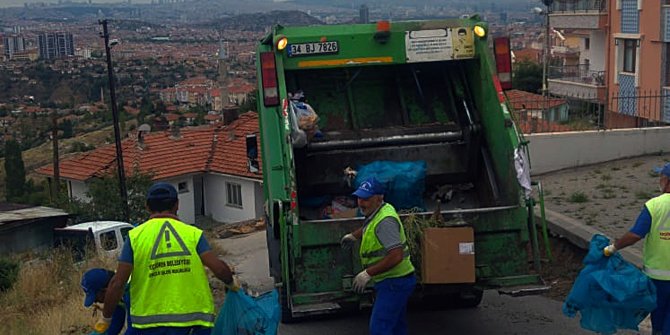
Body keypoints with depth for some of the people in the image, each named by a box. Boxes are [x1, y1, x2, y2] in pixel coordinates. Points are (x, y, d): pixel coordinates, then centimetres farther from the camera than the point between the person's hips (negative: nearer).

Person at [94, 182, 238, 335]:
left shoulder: (135, 236, -1)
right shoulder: (193, 233, 0)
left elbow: (117, 283, -5)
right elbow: (219, 268, -8)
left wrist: (106, 318, 7)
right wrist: (231, 283, 14)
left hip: (150, 322, 0)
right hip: (193, 317, 0)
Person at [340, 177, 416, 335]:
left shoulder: (385, 220, -23)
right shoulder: (377, 212, 9)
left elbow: (396, 256, -30)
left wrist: (367, 273, -26)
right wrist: (353, 236, 47)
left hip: (394, 283, -11)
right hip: (396, 281, 11)